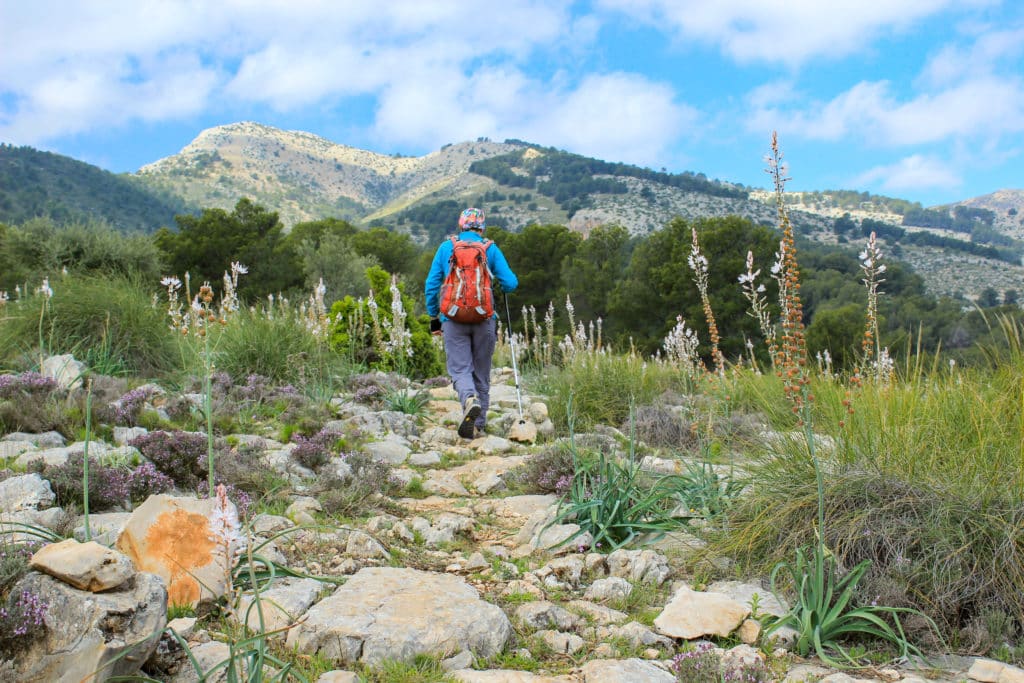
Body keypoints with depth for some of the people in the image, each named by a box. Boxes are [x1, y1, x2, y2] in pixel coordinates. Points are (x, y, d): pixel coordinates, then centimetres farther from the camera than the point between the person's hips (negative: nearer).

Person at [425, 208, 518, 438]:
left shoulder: (446, 247, 6)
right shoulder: (491, 249, 3)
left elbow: (431, 286, 5)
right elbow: (511, 283, -2)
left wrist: (434, 317, 14)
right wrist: (503, 285, 22)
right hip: (484, 319, 1)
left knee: (460, 369, 0)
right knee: (481, 373, 12)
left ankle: (470, 399, -31)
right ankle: (478, 424, 16)